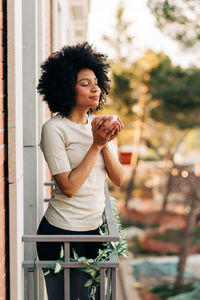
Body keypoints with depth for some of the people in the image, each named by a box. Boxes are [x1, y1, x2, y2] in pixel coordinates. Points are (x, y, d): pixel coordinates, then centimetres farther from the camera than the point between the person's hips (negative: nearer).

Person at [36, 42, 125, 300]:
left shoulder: (98, 124, 6)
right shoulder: (54, 128, -12)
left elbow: (119, 179, 2)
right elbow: (69, 187, -19)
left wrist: (106, 142, -13)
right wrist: (96, 144, -17)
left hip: (95, 229, 6)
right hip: (63, 232, -6)